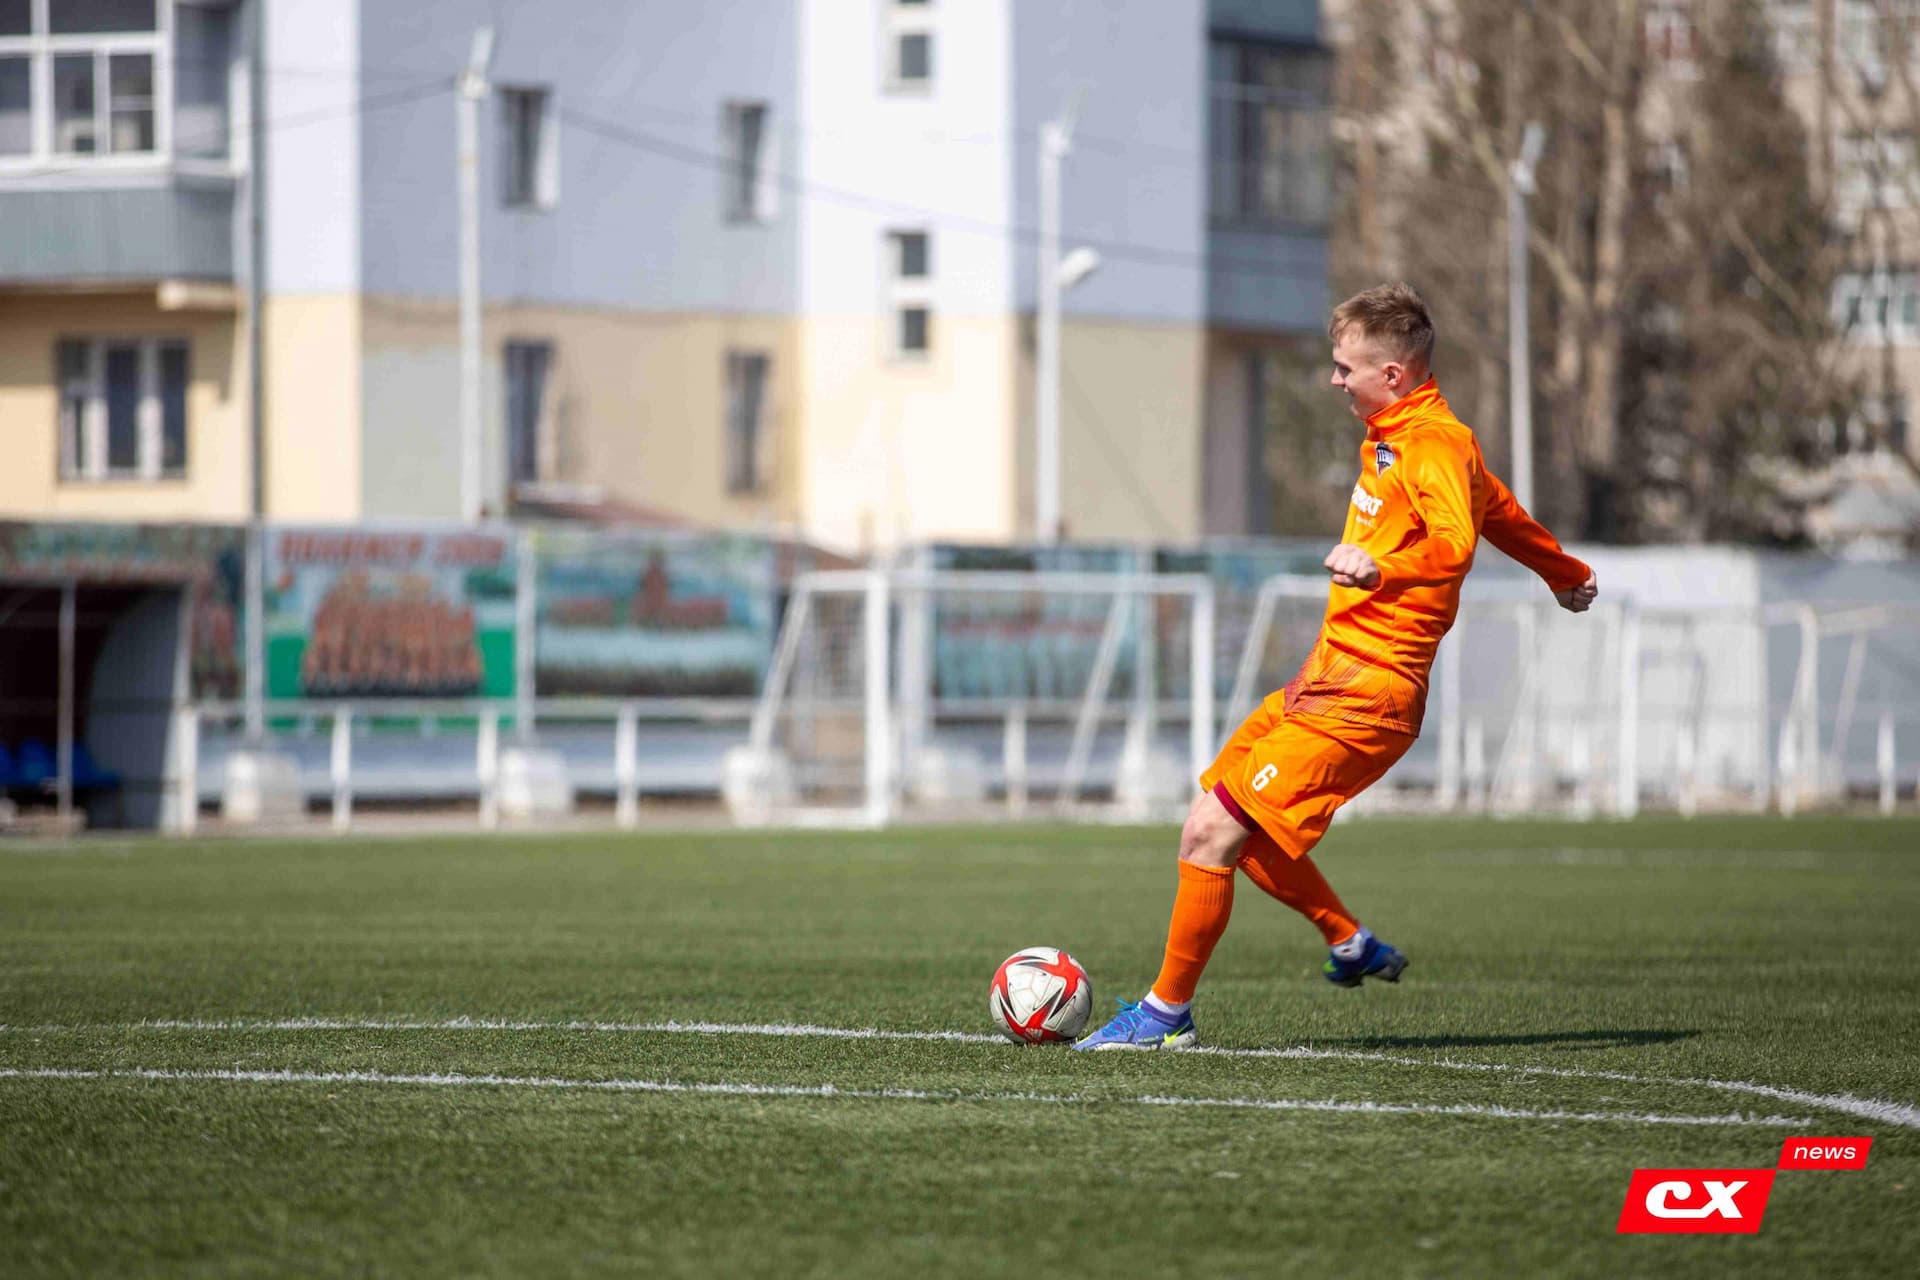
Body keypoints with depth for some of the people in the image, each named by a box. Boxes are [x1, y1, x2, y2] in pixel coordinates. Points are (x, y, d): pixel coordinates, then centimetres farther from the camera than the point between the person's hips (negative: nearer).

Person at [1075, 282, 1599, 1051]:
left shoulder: (1434, 445, -14)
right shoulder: (1395, 437, 17)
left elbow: (1456, 545, -32)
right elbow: (1500, 510, 33)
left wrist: (1382, 569, -50)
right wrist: (1566, 574, 48)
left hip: (1364, 697, -10)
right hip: (1326, 675, 10)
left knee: (1214, 832, -13)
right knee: (1212, 825, 10)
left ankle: (1168, 1012, -1)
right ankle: (1352, 944, 22)